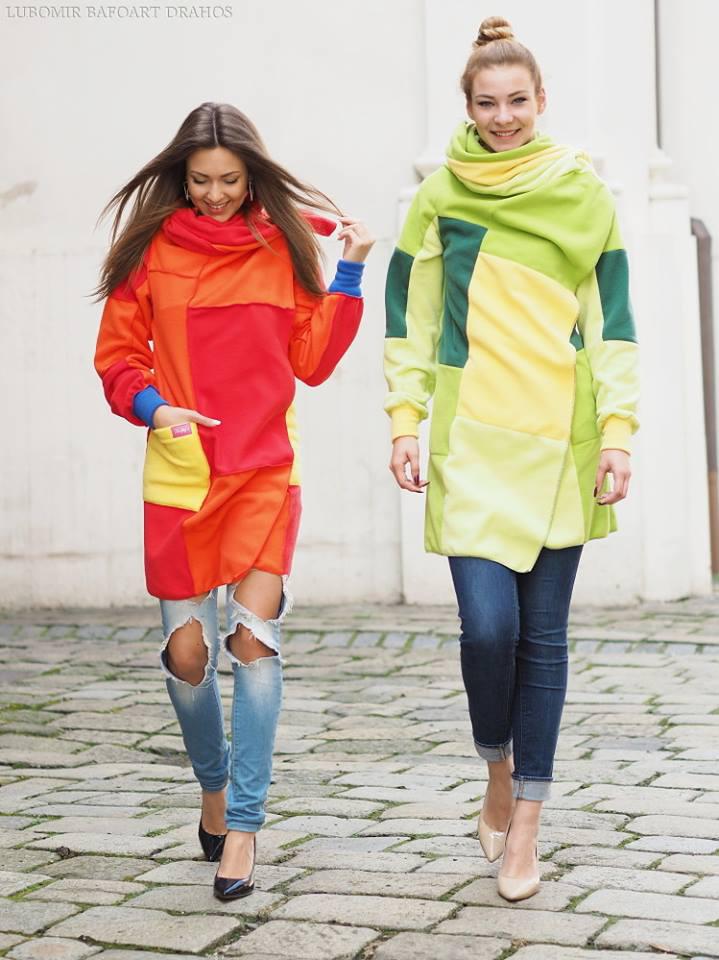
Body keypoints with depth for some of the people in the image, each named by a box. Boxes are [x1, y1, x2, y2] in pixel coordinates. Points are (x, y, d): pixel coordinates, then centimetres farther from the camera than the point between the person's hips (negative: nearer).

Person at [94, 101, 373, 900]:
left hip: (265, 472, 0)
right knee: (187, 654, 4)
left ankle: (243, 825, -4)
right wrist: (152, 406, -14)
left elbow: (312, 359, 4)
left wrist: (349, 274, -3)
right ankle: (214, 785, 32)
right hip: (179, 475, 0)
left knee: (254, 637, -13)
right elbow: (116, 355, 4)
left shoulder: (285, 246, 4)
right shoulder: (152, 248, 1)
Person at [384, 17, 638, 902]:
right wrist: (405, 420, 1)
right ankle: (498, 772, 17)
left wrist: (617, 432, -2)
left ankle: (524, 824, 12)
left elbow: (613, 324, 6)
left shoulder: (583, 195, 6)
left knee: (543, 633, 2)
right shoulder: (439, 198, 6)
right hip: (472, 438, -1)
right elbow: (409, 317, 9)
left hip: (560, 438, 1)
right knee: (488, 624, -11)